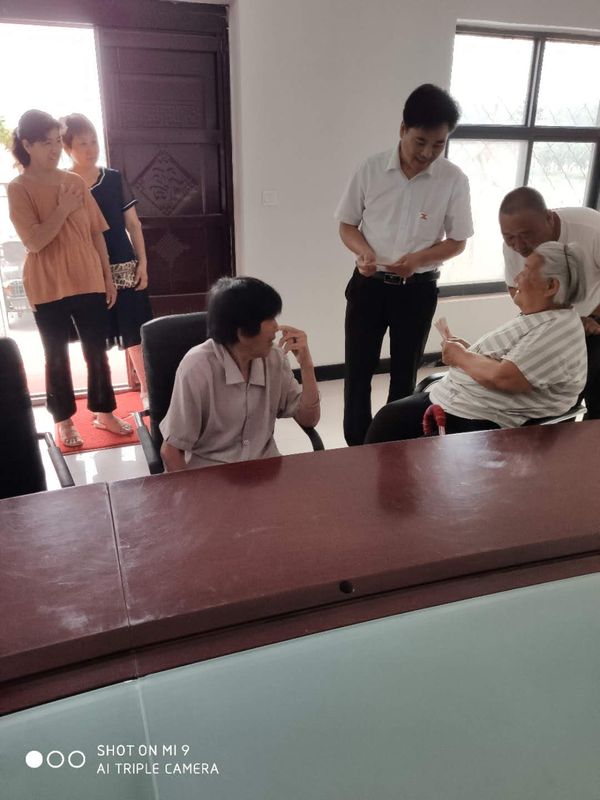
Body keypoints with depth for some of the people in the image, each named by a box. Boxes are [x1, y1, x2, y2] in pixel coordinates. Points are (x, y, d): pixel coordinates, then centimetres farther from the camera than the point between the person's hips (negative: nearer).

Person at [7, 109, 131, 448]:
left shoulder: (75, 181, 6)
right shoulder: (18, 189, -6)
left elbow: (96, 232, 9)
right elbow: (34, 242, -16)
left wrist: (108, 276, 7)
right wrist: (63, 209, -16)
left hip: (89, 282, 4)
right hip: (48, 289, -3)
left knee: (97, 351, 10)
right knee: (57, 356, 8)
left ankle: (105, 412, 25)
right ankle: (64, 420, 21)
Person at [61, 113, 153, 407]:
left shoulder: (114, 179, 4)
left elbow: (133, 224, 6)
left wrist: (142, 263, 0)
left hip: (124, 268, 1)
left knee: (135, 332, 5)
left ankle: (147, 389, 18)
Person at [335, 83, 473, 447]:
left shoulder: (454, 180, -9)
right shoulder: (371, 169, -7)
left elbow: (457, 241, -2)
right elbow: (347, 225, 2)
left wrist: (418, 259, -21)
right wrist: (364, 251, -20)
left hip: (418, 290, 0)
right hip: (368, 284, 0)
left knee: (405, 373, 13)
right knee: (359, 370, 6)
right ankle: (357, 447, 24)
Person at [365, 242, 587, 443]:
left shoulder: (560, 331, -17)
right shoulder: (538, 317, 14)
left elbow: (500, 377, -27)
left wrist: (461, 357, -10)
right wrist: (468, 352, 1)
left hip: (481, 422, -9)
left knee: (389, 420, -15)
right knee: (389, 417, 1)